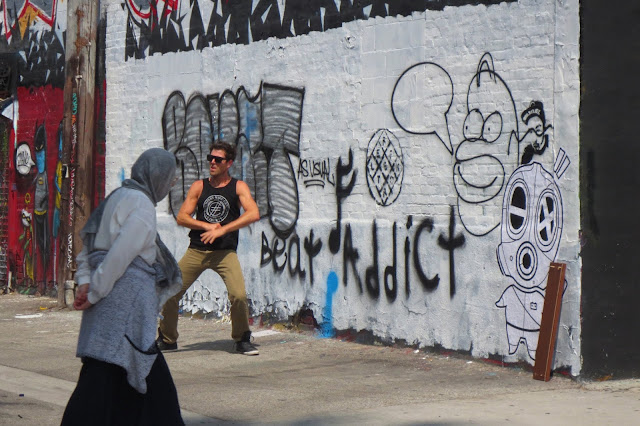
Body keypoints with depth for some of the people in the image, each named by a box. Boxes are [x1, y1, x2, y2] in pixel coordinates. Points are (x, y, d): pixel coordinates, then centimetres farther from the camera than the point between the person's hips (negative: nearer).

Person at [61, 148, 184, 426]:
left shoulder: (118, 198, 18)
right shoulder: (142, 205, -12)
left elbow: (88, 244, 16)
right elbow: (120, 255, -19)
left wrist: (85, 282, 4)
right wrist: (94, 295, -13)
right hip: (125, 301, -10)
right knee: (102, 374, -9)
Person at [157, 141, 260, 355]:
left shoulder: (238, 187, 3)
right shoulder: (199, 187, 8)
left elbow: (253, 214, -12)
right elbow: (181, 217, 3)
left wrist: (222, 230, -18)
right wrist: (207, 226, -12)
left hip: (225, 252, -2)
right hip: (196, 250, 2)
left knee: (239, 295, -20)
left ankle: (242, 340, 3)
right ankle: (167, 339, 17)